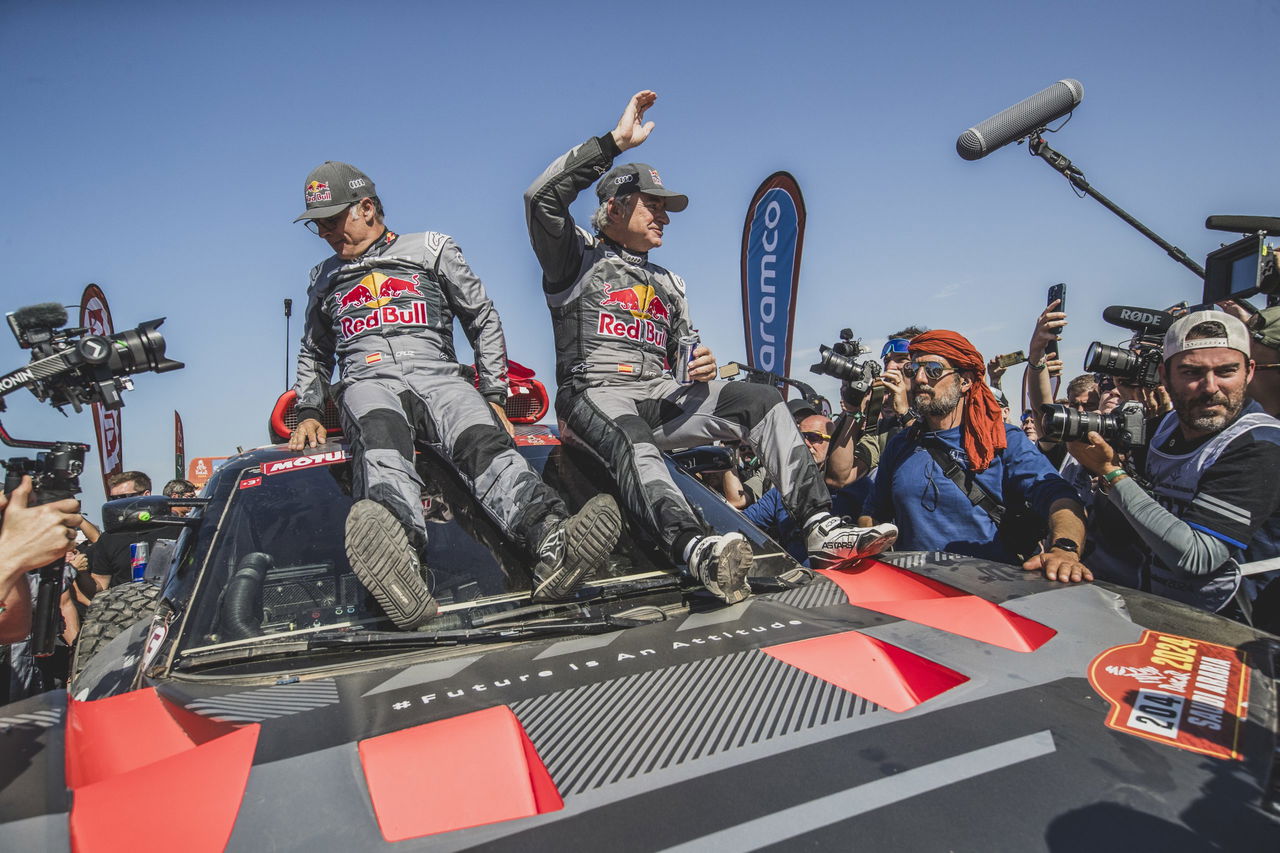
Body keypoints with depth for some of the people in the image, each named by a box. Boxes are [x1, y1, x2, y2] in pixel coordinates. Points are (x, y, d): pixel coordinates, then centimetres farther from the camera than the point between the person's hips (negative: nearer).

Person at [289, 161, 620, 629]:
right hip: (368, 383, 1)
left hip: (438, 376, 0)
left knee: (484, 441, -34)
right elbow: (313, 354, 40)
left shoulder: (431, 249, 18)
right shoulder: (324, 279, 30)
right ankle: (398, 557, -70)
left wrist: (493, 396, 6)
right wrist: (308, 411, 22)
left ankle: (552, 544, -62)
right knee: (381, 441, -38)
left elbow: (484, 319, 17)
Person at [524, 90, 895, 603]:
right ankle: (697, 551, -65)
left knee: (760, 399, -17)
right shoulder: (578, 259, 11)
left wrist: (701, 367, 1)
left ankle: (820, 526, -28)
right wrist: (616, 141, -6)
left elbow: (682, 356, 28)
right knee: (631, 439, -40)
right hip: (595, 393, -5)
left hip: (661, 396, 6)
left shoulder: (668, 284, 29)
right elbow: (543, 197, -7)